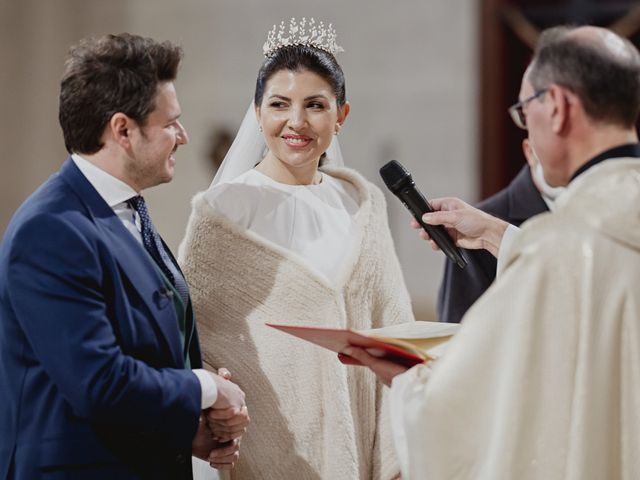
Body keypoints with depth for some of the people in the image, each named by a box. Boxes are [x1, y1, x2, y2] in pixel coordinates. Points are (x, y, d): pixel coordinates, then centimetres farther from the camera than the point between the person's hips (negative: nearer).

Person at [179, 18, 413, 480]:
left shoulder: (363, 203, 5)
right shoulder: (224, 207, -8)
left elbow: (391, 330, 7)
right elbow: (191, 328, -5)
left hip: (349, 436, 4)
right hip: (266, 438, -4)